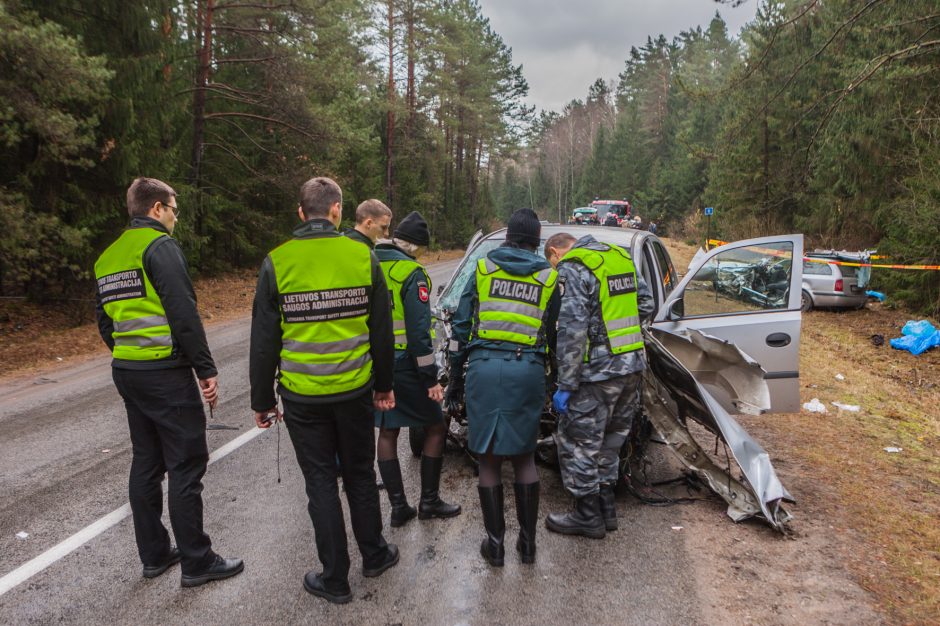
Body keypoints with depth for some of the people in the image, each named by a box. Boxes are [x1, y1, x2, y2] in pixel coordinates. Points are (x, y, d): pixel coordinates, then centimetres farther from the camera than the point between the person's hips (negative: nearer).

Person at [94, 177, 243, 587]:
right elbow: (184, 313, -20)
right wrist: (206, 369, -17)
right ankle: (197, 562, 9)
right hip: (166, 373, -9)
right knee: (186, 466, -1)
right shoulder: (160, 245, -12)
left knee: (146, 462, 16)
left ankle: (154, 554, 27)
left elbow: (104, 322, 18)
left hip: (126, 372, 9)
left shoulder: (107, 257, 15)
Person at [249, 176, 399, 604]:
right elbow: (381, 332, 1)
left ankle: (335, 578, 22)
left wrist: (262, 400, 6)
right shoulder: (363, 257, -6)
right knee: (360, 476, 19)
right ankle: (374, 555, 36)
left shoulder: (276, 263, -8)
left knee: (321, 483, 11)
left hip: (302, 397, -1)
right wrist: (384, 385, 13)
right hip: (355, 391, 2)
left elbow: (263, 340, -5)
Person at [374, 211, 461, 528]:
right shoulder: (411, 273, -14)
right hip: (403, 365, -7)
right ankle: (429, 501, 16)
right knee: (435, 428, 10)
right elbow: (419, 331, -18)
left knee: (387, 432, 14)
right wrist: (431, 378, -14)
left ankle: (398, 506, 18)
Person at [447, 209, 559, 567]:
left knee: (489, 459, 8)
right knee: (523, 457, 13)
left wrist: (455, 376, 12)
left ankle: (495, 543, 17)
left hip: (484, 366, -1)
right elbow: (555, 335, 11)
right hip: (528, 370, 1)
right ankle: (527, 542, 21)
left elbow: (461, 326, 6)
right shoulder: (548, 277, 8)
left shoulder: (483, 268, 8)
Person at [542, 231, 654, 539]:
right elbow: (646, 304, 16)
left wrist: (565, 385, -17)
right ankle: (606, 508, 32)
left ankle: (588, 516, 18)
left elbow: (572, 330, -20)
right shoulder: (621, 257, 12)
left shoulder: (572, 269, -13)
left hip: (597, 372, -8)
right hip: (633, 366, 9)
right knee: (609, 440, 21)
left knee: (577, 443, 7)